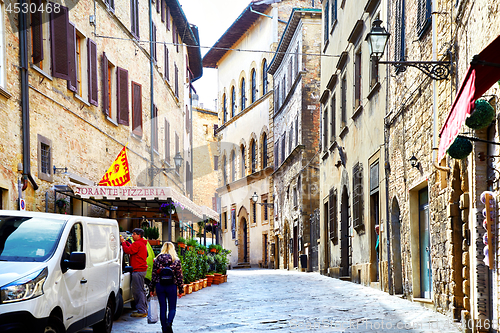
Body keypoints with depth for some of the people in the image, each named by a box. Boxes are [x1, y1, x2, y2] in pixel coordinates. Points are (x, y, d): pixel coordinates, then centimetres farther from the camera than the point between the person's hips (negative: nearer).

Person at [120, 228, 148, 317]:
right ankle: (144, 310, 21)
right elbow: (132, 248, 24)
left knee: (138, 291, -9)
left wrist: (123, 242, -6)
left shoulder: (137, 244, -15)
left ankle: (141, 311, -9)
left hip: (138, 271, -11)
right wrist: (126, 242, 13)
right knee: (140, 290, 16)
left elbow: (128, 250, -18)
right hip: (142, 270, 11)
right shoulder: (142, 243, 19)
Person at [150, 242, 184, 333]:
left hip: (159, 286, 2)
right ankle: (169, 323, -19)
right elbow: (179, 276, -2)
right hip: (171, 286, -2)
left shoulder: (157, 260, 2)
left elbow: (154, 275, 4)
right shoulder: (176, 260, -3)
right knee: (172, 308, 8)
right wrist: (180, 290, 5)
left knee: (162, 308, 8)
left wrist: (151, 288, 11)